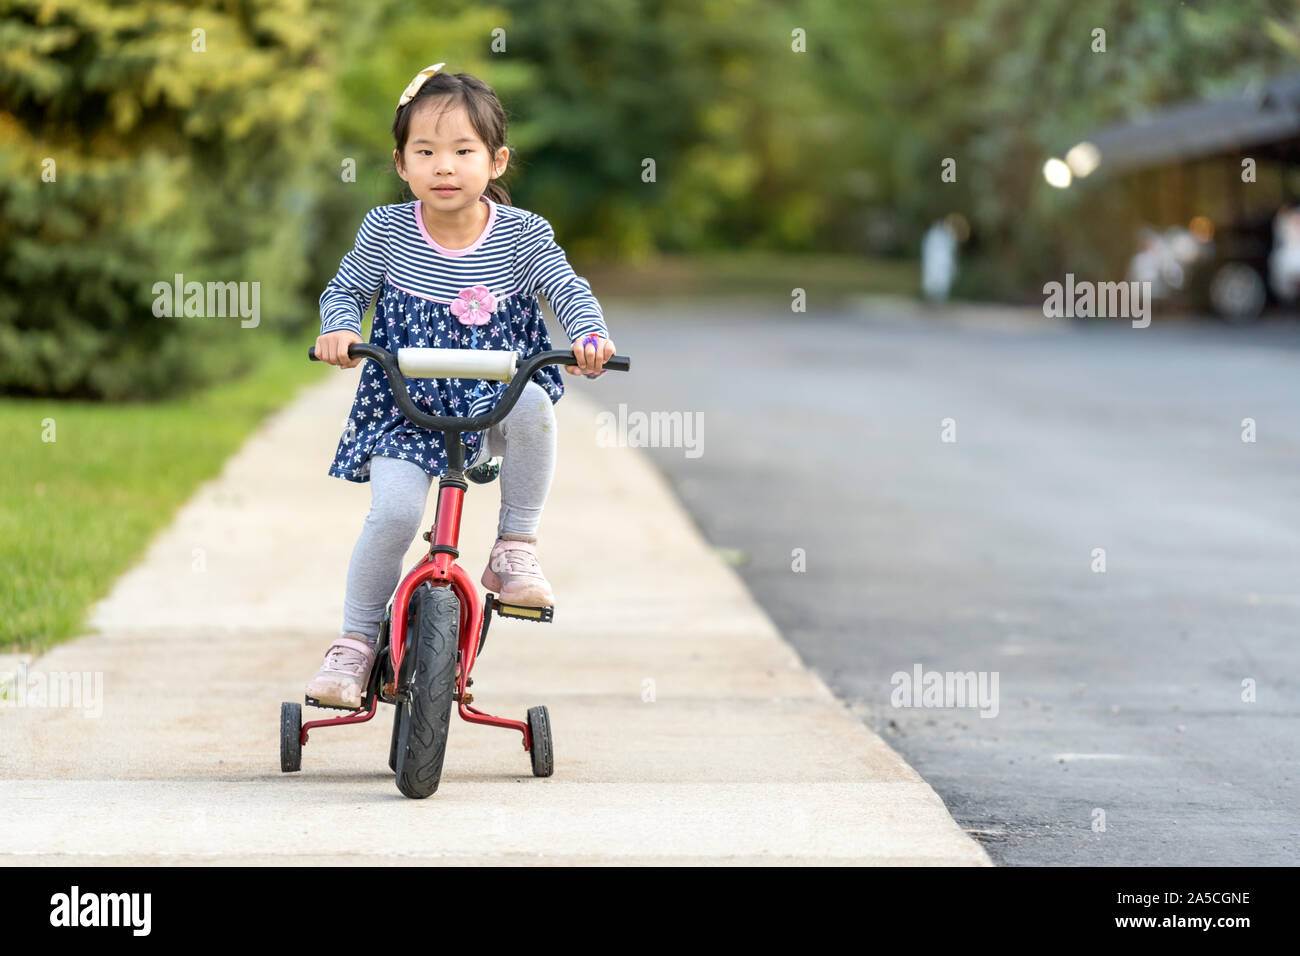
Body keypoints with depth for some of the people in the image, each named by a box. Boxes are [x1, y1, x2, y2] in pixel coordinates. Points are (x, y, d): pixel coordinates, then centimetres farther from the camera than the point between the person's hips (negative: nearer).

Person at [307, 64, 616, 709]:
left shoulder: (522, 233, -4)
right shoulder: (386, 231, -4)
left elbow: (568, 289, -2)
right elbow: (345, 288, 6)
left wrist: (590, 334, -24)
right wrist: (338, 328, -16)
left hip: (497, 396, 0)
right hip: (405, 404, 0)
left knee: (533, 407, -34)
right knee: (394, 512, -22)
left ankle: (515, 549, -13)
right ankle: (355, 643, 0)